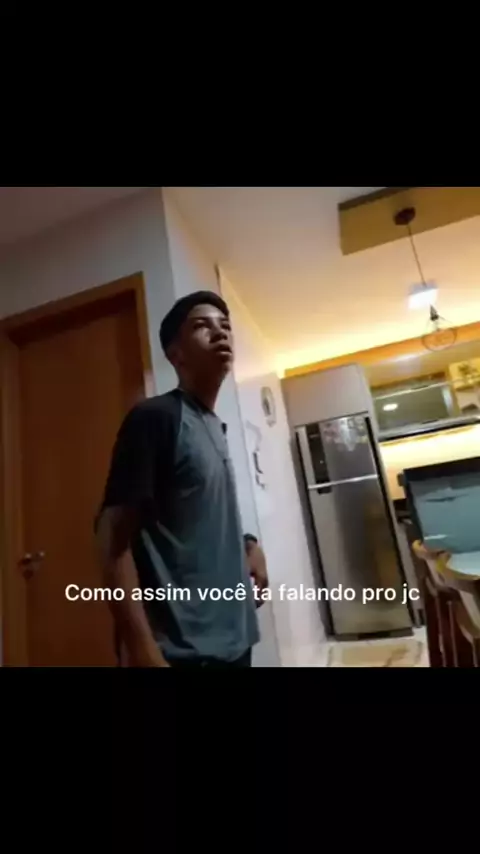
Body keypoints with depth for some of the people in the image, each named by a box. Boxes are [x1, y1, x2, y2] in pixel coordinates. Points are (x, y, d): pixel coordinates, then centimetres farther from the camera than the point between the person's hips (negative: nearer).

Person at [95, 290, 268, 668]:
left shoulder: (217, 427, 10)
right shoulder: (155, 417, -13)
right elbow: (113, 537, -16)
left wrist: (246, 545, 3)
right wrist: (144, 651, -21)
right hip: (184, 648, -7)